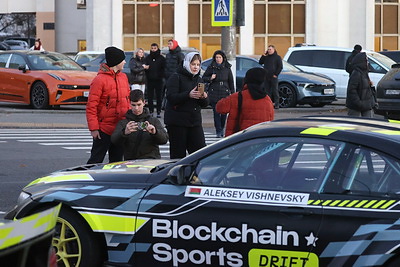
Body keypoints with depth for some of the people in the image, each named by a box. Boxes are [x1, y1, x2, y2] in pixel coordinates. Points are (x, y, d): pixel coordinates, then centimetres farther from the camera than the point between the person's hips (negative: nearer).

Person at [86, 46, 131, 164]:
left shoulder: (123, 77, 10)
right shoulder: (100, 79, -12)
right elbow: (91, 106, -13)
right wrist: (93, 128, -17)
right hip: (104, 130, -7)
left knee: (117, 161, 12)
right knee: (96, 160, -2)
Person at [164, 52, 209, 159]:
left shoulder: (199, 80, 16)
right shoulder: (176, 78, -3)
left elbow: (205, 104, 14)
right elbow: (171, 97, -15)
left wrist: (204, 98, -10)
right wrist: (188, 95, -27)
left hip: (195, 122, 5)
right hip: (177, 122, -5)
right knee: (178, 154, -2)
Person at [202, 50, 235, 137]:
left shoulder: (227, 68, 6)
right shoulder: (211, 67, 2)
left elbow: (231, 82, 10)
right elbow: (204, 78, 9)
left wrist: (233, 93, 7)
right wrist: (210, 78, -11)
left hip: (225, 93, 1)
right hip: (214, 93, -1)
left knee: (224, 112, -1)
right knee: (216, 113, -6)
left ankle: (221, 128, 21)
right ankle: (218, 131, -1)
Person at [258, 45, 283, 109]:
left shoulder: (277, 57, 2)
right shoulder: (266, 57, 17)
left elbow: (280, 67, -2)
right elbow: (260, 62, 14)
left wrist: (276, 74, -10)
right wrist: (263, 56, 4)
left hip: (273, 77, -5)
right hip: (266, 77, 5)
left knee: (275, 91, -6)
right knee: (267, 91, 5)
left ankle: (276, 104, -6)